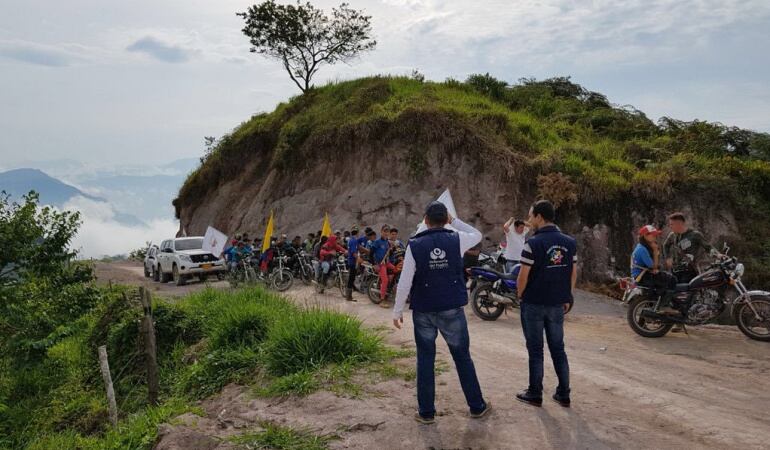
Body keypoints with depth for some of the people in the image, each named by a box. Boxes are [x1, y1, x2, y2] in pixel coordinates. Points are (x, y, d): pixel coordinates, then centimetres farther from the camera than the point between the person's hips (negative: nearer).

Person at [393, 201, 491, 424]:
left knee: (425, 360, 9)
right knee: (463, 358, 14)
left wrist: (398, 310, -1)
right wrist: (454, 220, 15)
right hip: (452, 310, 1)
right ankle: (477, 407, 25)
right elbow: (477, 235, 18)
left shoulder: (415, 245, -8)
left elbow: (405, 283, -10)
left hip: (423, 311, -1)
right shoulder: (457, 239, -5)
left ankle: (426, 412, 16)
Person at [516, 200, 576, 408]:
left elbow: (523, 276, -15)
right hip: (558, 304, 5)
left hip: (534, 304, -5)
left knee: (535, 350, 6)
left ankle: (535, 394, 14)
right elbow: (573, 273, 7)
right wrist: (567, 297, 16)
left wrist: (520, 296, 1)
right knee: (558, 349, 14)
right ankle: (563, 394, 18)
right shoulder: (570, 242, 2)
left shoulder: (533, 243, -16)